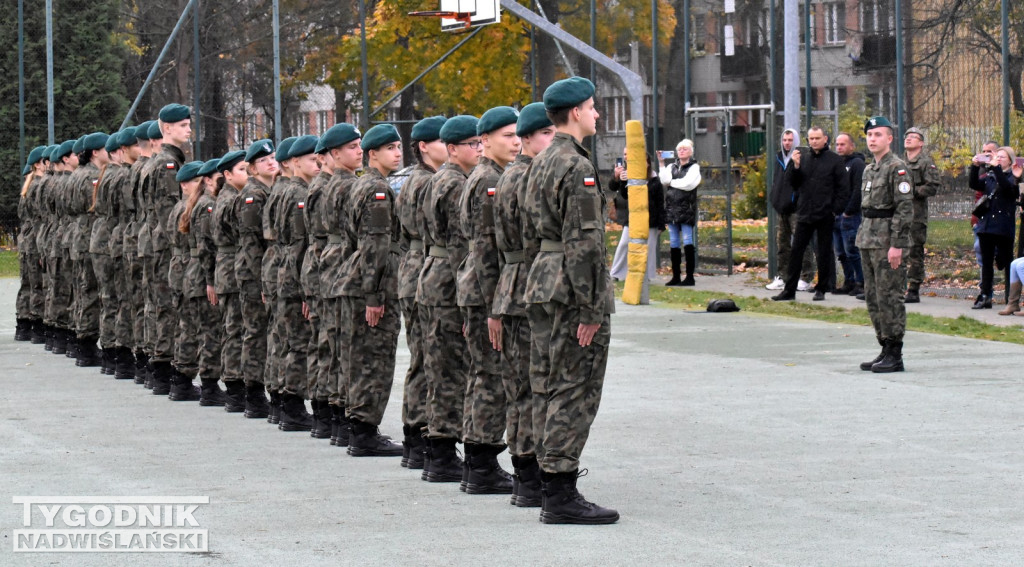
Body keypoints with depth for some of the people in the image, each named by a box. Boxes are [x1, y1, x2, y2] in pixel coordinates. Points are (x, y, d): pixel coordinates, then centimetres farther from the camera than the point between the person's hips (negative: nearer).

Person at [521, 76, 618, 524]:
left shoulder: (539, 165, 14)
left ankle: (553, 488, 16)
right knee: (574, 391, -6)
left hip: (542, 285, 10)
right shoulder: (577, 169, -16)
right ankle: (561, 495, -6)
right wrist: (591, 309, -19)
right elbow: (583, 243, -19)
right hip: (571, 290, -10)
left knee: (552, 389, 12)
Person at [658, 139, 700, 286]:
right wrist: (661, 163, -4)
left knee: (688, 243, -9)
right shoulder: (672, 167, 16)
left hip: (686, 209, -5)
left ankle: (690, 277, -8)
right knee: (673, 243, 7)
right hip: (671, 208, 5)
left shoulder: (694, 167, 3)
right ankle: (676, 276, 12)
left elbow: (688, 183, -13)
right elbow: (664, 180, -1)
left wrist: (671, 182, -2)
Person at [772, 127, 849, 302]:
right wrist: (796, 166, -5)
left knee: (824, 253, 4)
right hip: (804, 214, 4)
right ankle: (789, 290, 6)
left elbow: (844, 188, -4)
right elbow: (794, 184, 11)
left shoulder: (834, 160, -3)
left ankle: (821, 289, 13)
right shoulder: (803, 159, 11)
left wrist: (836, 210, -10)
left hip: (825, 215, -4)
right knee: (796, 252, 3)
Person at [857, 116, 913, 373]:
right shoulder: (869, 170, 17)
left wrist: (896, 245, -20)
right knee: (873, 299, 10)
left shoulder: (896, 168, -11)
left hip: (888, 243, -9)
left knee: (889, 298, -8)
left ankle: (895, 356, -5)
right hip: (868, 240, 9)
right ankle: (885, 349, 17)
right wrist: (863, 240, 18)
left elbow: (905, 208, -16)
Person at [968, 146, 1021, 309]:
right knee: (986, 262, 6)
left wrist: (996, 168, -25)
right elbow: (974, 184, 3)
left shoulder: (1012, 177, 0)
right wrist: (975, 167, -11)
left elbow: (1007, 187, -20)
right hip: (986, 226, 5)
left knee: (1007, 263, -3)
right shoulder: (989, 177, 16)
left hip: (1003, 227, -5)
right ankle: (985, 297, 8)